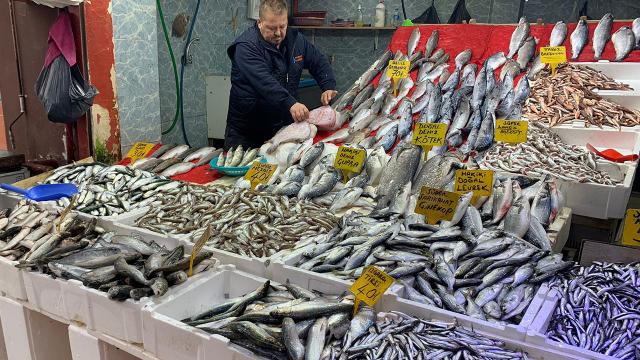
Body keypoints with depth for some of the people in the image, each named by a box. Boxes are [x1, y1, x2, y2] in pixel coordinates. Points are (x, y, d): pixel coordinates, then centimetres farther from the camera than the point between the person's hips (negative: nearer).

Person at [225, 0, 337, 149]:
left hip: (283, 125, 5)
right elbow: (263, 81, -33)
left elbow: (319, 62, 11)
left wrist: (328, 87, -8)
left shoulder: (295, 39, 2)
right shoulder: (246, 46, -18)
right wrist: (290, 103, -45)